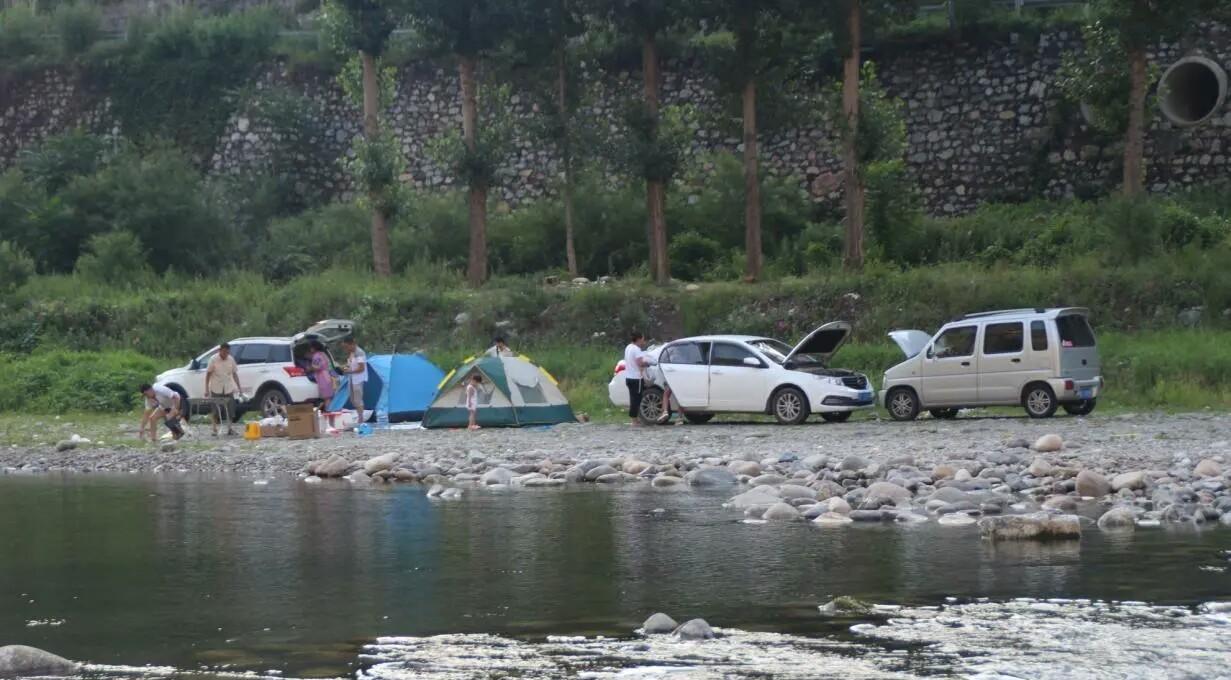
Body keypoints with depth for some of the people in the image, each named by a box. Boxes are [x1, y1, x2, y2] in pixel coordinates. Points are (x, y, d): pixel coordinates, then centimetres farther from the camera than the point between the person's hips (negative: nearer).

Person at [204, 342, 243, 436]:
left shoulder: (231, 359, 1)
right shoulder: (213, 359, -9)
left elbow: (234, 373, 8)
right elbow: (208, 374, -4)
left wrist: (239, 386, 6)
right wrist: (207, 387, -8)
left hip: (228, 389, 3)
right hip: (216, 389, -3)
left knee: (230, 410, 3)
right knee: (216, 410, 2)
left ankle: (230, 428, 13)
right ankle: (215, 429, 12)